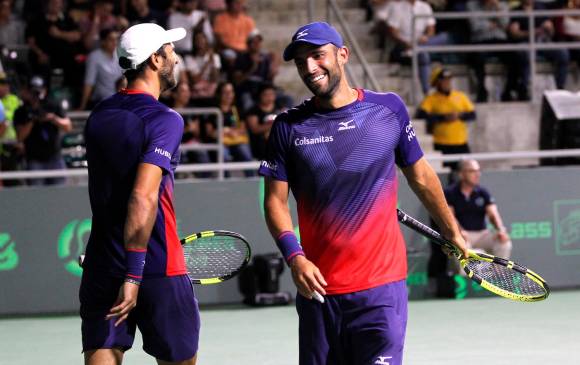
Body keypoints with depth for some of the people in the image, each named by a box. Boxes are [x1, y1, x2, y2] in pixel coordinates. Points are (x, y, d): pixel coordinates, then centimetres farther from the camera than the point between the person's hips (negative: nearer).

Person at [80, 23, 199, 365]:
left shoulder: (99, 117, 10)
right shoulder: (164, 119, -12)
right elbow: (144, 198, -23)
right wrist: (134, 276, -23)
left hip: (101, 268, 6)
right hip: (158, 271, -5)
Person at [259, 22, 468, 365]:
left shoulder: (389, 108, 2)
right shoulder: (289, 127, 2)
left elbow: (420, 175, 14)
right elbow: (276, 200, 3)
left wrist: (453, 234, 21)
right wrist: (295, 257, -12)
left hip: (381, 285, -1)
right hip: (317, 286, 1)